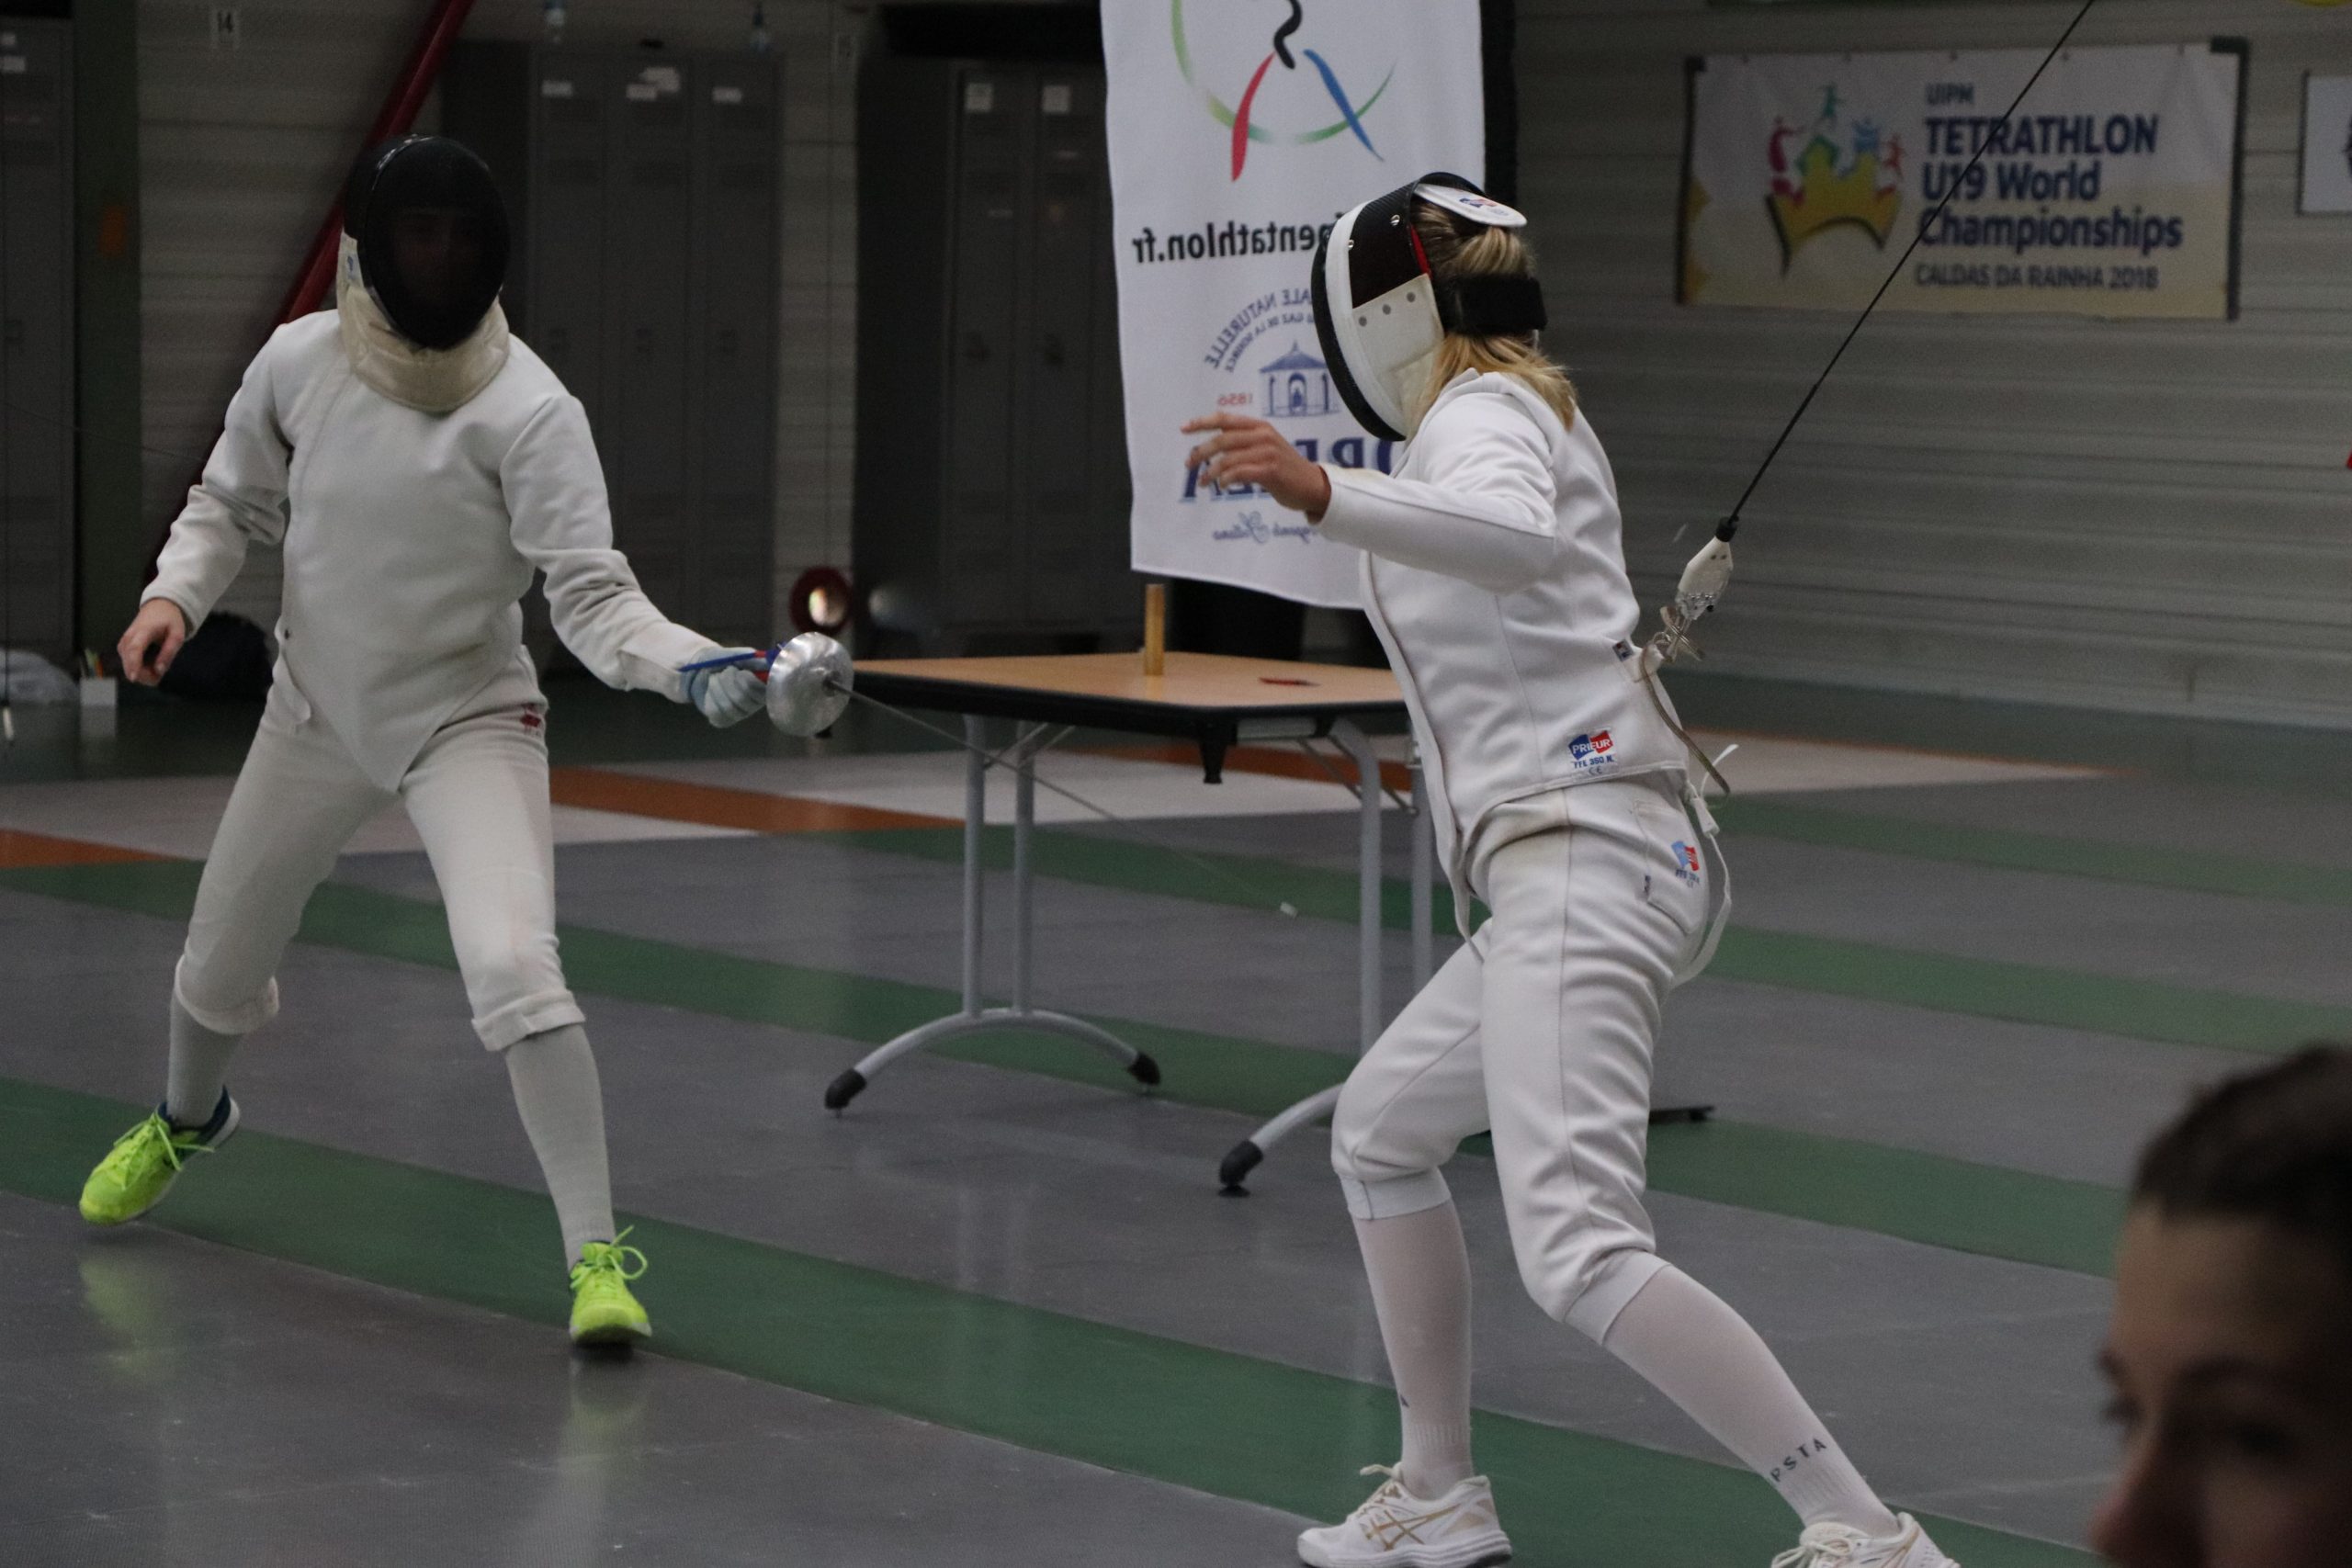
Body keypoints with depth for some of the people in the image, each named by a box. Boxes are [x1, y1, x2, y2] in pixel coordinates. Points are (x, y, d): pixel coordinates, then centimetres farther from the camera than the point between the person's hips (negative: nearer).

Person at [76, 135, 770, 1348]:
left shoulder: (527, 408, -23)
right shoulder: (300, 361, -11)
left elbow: (592, 597, -27)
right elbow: (232, 505, 6)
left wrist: (690, 668, -46)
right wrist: (173, 596, -12)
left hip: (467, 721, -4)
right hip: (318, 713, 4)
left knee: (512, 971, -29)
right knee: (218, 971, 21)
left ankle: (598, 1255, -20)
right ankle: (188, 1118, 56)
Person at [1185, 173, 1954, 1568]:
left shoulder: (1476, 418, -9)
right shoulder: (1535, 417, 20)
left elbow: (1524, 544, -34)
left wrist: (1320, 493, -47)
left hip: (1582, 865, -10)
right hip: (1602, 859, 10)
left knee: (1578, 1256, -21)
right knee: (1381, 1135, 25)